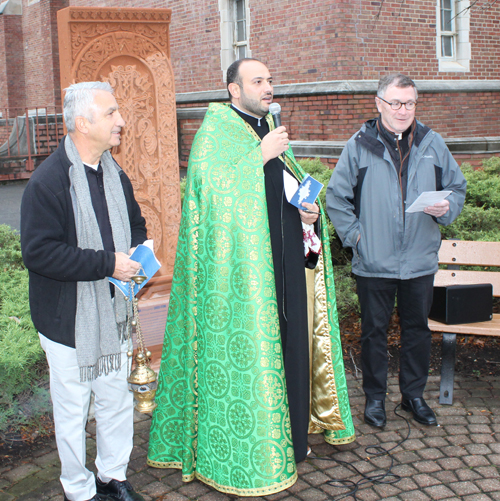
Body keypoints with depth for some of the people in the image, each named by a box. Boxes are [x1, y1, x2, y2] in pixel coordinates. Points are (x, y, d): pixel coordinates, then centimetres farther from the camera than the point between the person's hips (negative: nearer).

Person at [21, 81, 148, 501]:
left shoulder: (115, 174, 6)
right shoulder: (48, 180, -17)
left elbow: (136, 223, 21)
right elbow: (38, 251, -22)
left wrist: (135, 252, -1)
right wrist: (107, 264, -23)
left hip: (113, 311, 7)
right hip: (68, 319, -6)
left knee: (118, 399, 17)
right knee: (72, 408, 6)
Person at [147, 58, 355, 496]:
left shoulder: (272, 132, 18)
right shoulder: (215, 132, -5)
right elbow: (208, 185, -20)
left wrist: (309, 210, 3)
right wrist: (259, 155, -21)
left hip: (284, 265, 8)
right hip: (242, 268, -7)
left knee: (289, 342, 11)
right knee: (245, 348, -3)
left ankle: (289, 435, 27)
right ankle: (240, 459, 10)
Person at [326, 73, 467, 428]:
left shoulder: (432, 143, 5)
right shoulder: (360, 145, -2)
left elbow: (457, 187, 12)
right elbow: (336, 197, 2)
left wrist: (447, 208, -9)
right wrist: (354, 234, -7)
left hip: (420, 260, 2)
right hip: (374, 262, -2)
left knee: (417, 328, 12)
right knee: (374, 330, 8)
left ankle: (414, 394, 29)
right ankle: (375, 396, 24)